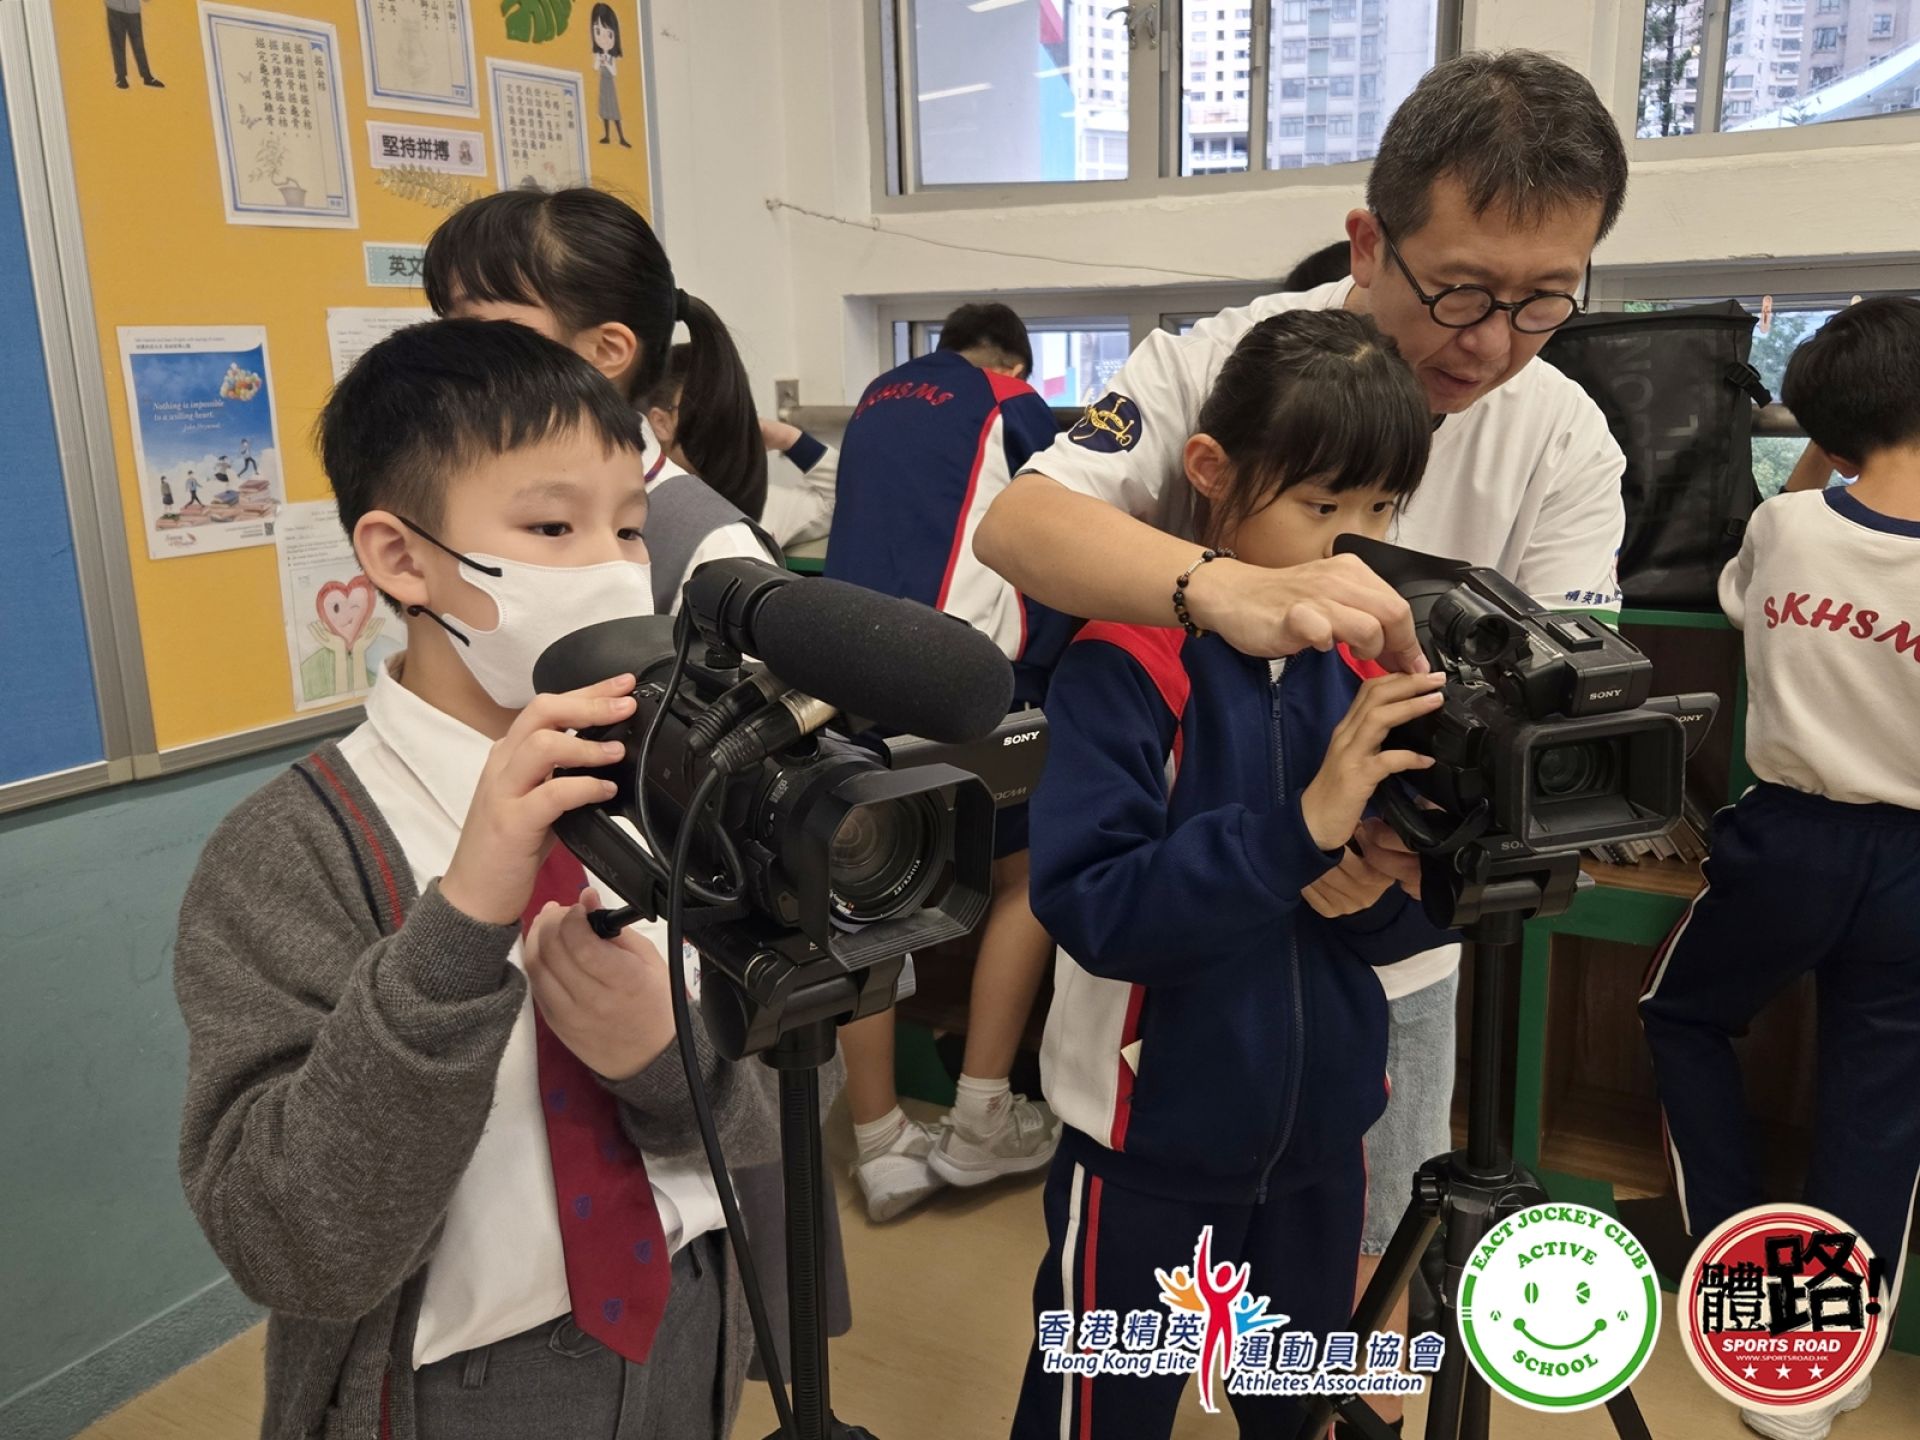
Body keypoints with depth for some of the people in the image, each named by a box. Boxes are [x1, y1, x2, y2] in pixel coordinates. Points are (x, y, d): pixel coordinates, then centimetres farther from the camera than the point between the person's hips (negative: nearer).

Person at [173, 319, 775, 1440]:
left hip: (690, 1345, 4)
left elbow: (769, 1117, -3)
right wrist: (460, 921, -36)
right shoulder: (290, 858, -18)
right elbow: (293, 1251, -25)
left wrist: (663, 1051, -24)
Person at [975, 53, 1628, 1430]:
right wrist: (1231, 588, -51)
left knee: (1369, 1246, 20)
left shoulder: (1566, 440, -9)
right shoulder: (1217, 362, -17)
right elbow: (1015, 522, -32)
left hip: (1392, 932, 2)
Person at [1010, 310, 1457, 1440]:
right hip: (1154, 1137, -5)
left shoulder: (1371, 661, -3)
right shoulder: (1126, 662, -19)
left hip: (1323, 1128, 5)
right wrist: (1298, 826, -35)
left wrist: (1386, 887, -20)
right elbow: (1089, 904, -27)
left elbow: (1406, 923, 2)